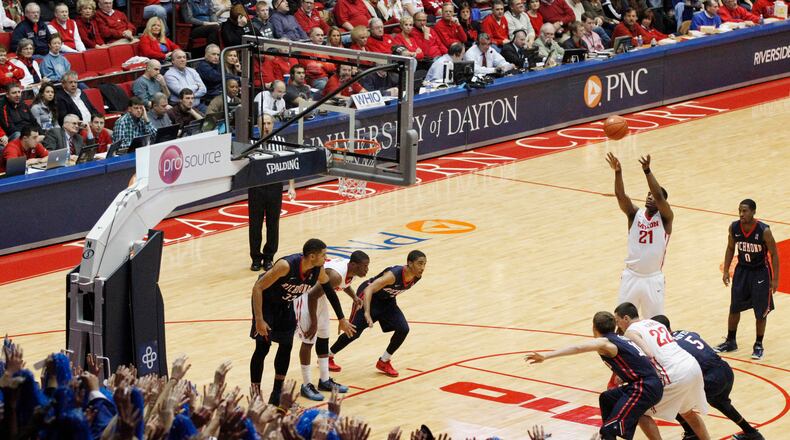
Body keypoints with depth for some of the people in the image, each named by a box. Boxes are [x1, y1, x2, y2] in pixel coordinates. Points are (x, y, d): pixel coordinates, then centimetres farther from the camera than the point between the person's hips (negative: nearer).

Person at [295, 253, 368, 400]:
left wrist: (354, 297, 4)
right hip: (305, 293, -10)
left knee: (323, 337, 14)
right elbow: (313, 296, -29)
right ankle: (306, 386, 1)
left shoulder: (352, 271, -8)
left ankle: (325, 381, 24)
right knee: (308, 340, -7)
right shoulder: (335, 274, -36)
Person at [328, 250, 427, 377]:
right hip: (368, 296, -7)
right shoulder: (394, 275, -37)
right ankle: (328, 356, 22)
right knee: (354, 332, -2)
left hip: (387, 300, 7)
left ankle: (384, 362, 10)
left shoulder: (417, 277, -14)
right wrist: (367, 313, -54)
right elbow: (369, 289, -44)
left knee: (403, 329, -9)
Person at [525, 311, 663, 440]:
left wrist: (545, 356, -31)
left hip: (645, 389, -10)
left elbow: (577, 348, -23)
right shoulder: (619, 339, 20)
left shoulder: (604, 342, -7)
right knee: (606, 398, 31)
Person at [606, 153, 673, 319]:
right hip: (631, 276, 2)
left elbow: (659, 196, -25)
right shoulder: (635, 213, 0)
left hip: (653, 279, -2)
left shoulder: (665, 217, -7)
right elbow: (620, 196, -17)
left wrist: (647, 171, -37)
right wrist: (618, 172, -34)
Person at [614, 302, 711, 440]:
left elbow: (647, 355, -15)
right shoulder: (655, 323, 25)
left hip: (675, 376, -8)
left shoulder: (631, 332, 0)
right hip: (693, 366, 8)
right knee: (687, 412, 31)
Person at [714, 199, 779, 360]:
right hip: (742, 270, 4)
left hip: (760, 272, -4)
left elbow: (774, 254, -13)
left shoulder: (764, 231, -24)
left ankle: (758, 345, 19)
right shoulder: (734, 228, -12)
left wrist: (775, 279, -13)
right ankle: (730, 342, 27)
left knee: (761, 311, 3)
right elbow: (730, 249, 6)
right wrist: (726, 271, 2)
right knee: (734, 308, 11)